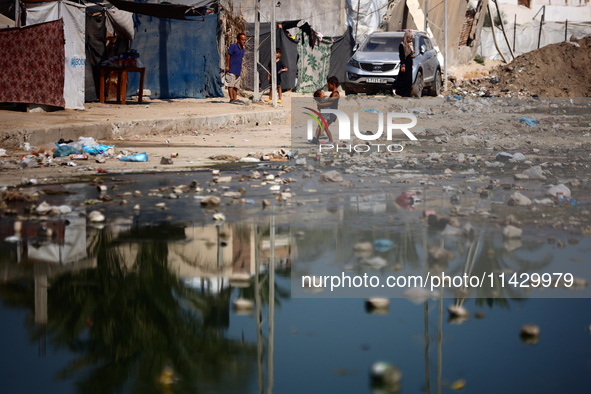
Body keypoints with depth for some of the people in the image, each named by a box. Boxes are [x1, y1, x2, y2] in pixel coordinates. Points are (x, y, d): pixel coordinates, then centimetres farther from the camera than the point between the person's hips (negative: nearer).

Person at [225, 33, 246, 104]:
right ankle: (231, 99, -8)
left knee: (236, 85, 9)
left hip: (238, 70, 8)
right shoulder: (233, 46, -8)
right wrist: (227, 66, -15)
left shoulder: (242, 49, 16)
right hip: (231, 70, -8)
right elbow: (228, 55, -10)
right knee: (231, 85, -6)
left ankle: (235, 99, 11)